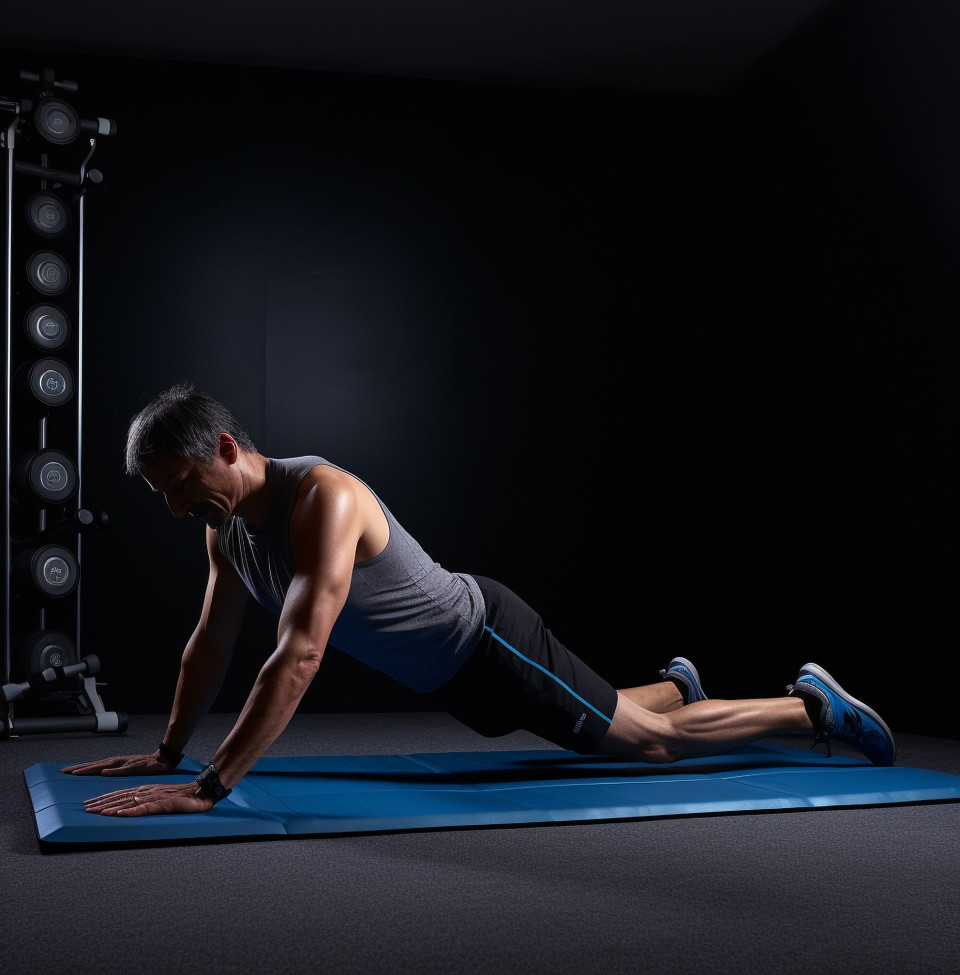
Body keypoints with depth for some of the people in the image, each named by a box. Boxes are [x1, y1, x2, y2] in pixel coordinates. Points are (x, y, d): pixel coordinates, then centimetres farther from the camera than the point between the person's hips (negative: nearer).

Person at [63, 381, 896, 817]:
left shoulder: (323, 499, -34)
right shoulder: (227, 525, -6)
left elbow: (299, 655, -43)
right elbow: (212, 643, 7)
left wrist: (210, 787, -44)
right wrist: (166, 752, 8)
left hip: (490, 646, -8)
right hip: (445, 678, 8)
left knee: (654, 741, 4)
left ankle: (814, 706, 20)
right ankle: (673, 685, 55)